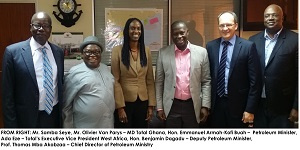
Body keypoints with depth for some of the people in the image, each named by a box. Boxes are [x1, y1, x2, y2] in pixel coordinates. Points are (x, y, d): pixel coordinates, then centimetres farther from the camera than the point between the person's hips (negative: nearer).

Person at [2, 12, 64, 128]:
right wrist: (11, 124, -8)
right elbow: (7, 93, -7)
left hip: (54, 116, 4)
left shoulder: (58, 52, 3)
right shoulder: (13, 51, -9)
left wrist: (62, 113, 10)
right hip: (28, 118, -3)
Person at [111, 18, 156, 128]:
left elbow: (150, 80, 5)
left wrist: (151, 105, 1)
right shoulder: (117, 50, -6)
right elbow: (115, 81, -8)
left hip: (143, 102, 3)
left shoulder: (146, 50, 4)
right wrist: (120, 106, -12)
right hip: (124, 102, -3)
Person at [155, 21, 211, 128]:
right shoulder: (163, 53, 0)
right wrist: (159, 107, 1)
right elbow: (159, 82, 3)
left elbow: (206, 82, 2)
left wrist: (205, 106, -2)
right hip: (171, 106, 0)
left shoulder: (201, 52, -1)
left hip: (193, 106, 0)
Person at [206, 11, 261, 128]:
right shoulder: (210, 46, 3)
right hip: (215, 104, 3)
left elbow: (255, 81, -7)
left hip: (238, 105, -2)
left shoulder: (248, 46, -7)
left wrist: (250, 109, -10)